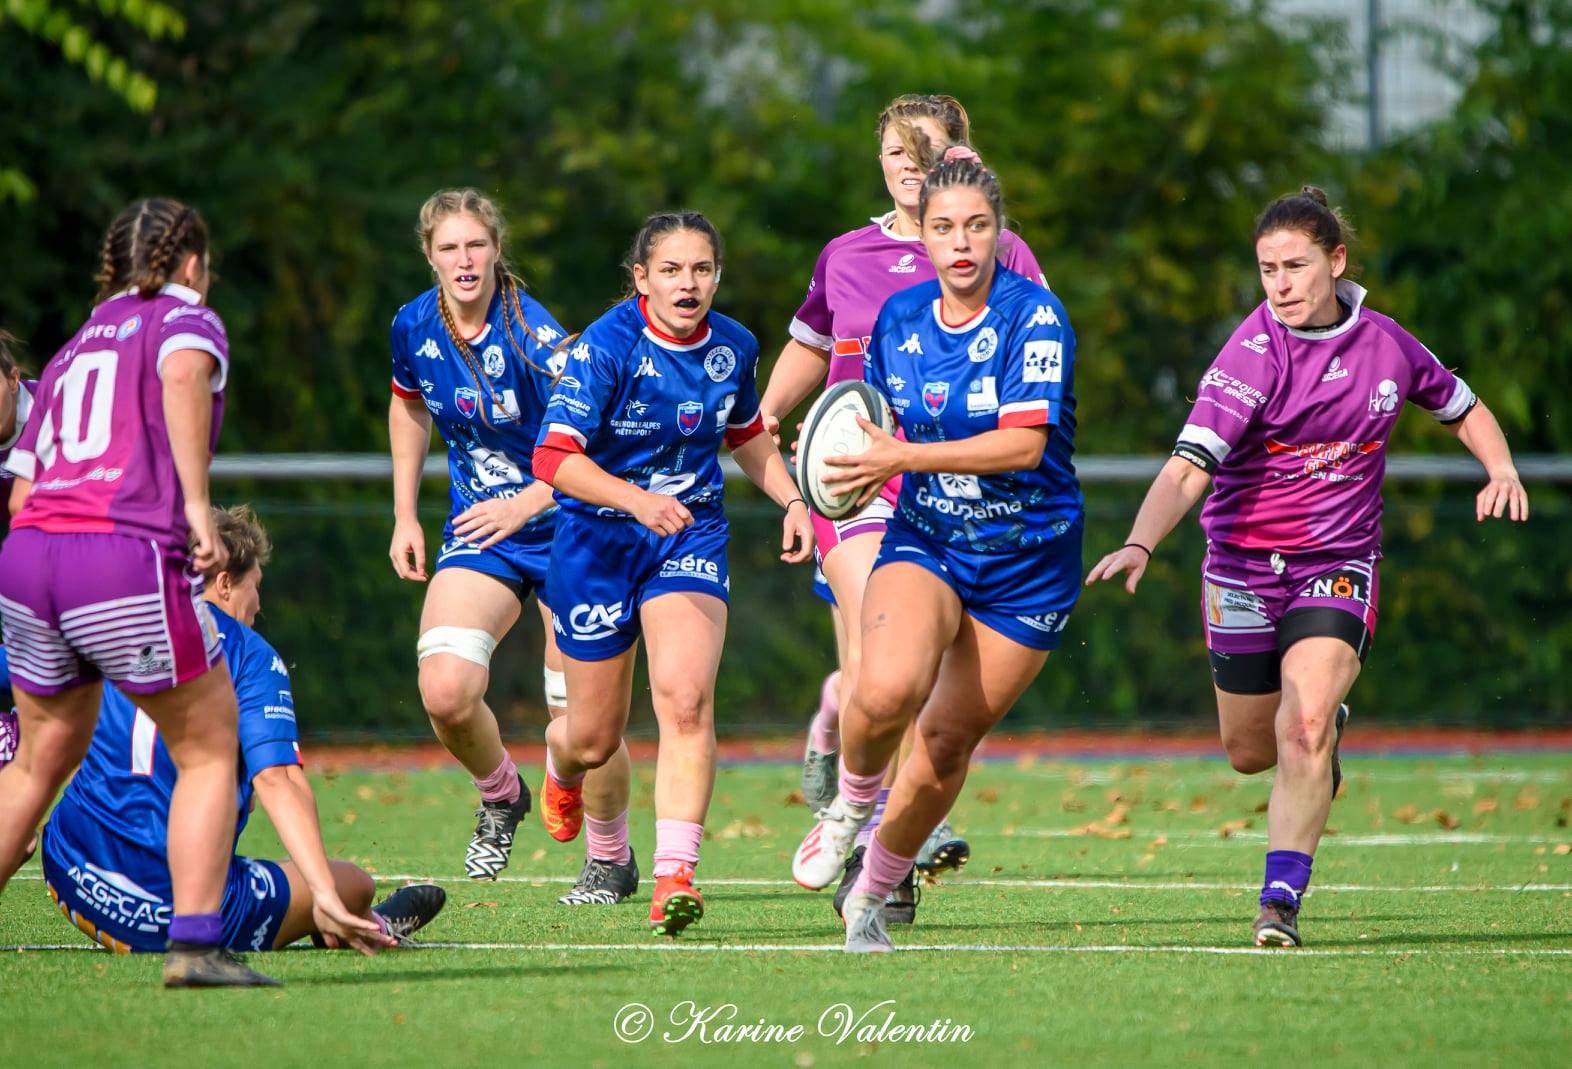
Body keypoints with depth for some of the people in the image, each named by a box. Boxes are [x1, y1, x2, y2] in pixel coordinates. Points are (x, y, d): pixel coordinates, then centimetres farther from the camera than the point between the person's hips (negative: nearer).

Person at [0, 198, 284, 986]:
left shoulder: (72, 352, 26)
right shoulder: (185, 319, 9)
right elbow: (183, 375, -16)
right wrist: (197, 503, -21)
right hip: (130, 560, -6)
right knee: (209, 752, 6)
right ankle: (194, 943, -6)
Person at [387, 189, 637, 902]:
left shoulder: (533, 335, -21)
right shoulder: (415, 328, -4)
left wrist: (524, 503, -32)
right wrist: (405, 516, 15)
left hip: (565, 528, -4)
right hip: (478, 530, 4)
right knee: (444, 691, -17)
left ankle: (611, 857, 21)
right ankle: (500, 797, 15)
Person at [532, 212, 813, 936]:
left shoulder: (733, 348, -2)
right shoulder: (607, 346, -18)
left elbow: (746, 435, 19)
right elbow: (556, 457, -26)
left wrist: (790, 500, 5)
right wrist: (637, 499, -40)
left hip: (691, 537, 2)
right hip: (599, 542, -2)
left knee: (686, 701, -22)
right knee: (595, 739, 10)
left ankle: (675, 875, -25)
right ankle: (560, 768, 49)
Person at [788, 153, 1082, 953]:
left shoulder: (1033, 316, -14)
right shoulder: (898, 318, 2)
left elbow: (1023, 441, -25)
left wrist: (905, 457, -29)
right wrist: (862, 472, -4)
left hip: (1028, 566, -2)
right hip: (926, 542, 2)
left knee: (946, 745, 3)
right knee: (889, 688, -28)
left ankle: (869, 898, 25)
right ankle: (852, 802, 3)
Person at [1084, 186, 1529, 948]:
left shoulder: (1386, 344, -5)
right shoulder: (1250, 356, -18)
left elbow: (1463, 409, 16)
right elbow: (1187, 469, -29)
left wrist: (1501, 469, -4)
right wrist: (1139, 545, -46)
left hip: (1338, 563, 0)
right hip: (1245, 563, 0)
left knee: (1303, 729, -22)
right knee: (1250, 750, 14)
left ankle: (1282, 898, -20)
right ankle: (1325, 723, 49)